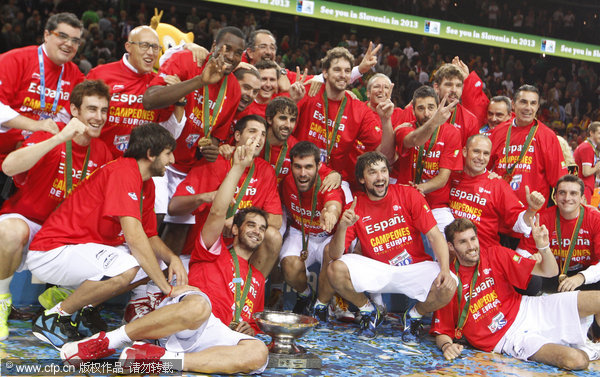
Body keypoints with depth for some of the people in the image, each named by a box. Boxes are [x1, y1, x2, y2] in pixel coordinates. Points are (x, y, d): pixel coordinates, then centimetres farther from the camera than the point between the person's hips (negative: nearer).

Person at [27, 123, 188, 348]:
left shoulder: (147, 185, 9)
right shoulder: (123, 172, -21)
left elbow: (150, 237, 15)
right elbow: (134, 237, -29)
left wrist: (172, 258, -8)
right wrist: (167, 288, -26)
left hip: (87, 248, 10)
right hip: (52, 252, -10)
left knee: (151, 262, 5)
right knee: (126, 268, -32)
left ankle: (86, 306, 8)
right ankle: (54, 318, -13)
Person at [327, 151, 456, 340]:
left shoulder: (408, 194, -6)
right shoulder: (355, 208, -4)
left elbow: (435, 235, -8)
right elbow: (335, 255, -9)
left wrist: (445, 270, -24)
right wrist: (342, 227, -29)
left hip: (415, 267, -1)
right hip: (376, 271, 1)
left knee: (448, 286, -29)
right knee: (335, 270, -24)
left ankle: (415, 315, 5)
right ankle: (369, 311, 5)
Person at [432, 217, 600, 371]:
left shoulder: (496, 255, 0)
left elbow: (549, 272, 1)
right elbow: (442, 332, -3)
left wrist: (543, 246, -18)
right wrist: (446, 345, -25)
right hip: (509, 338, -4)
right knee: (575, 360, -28)